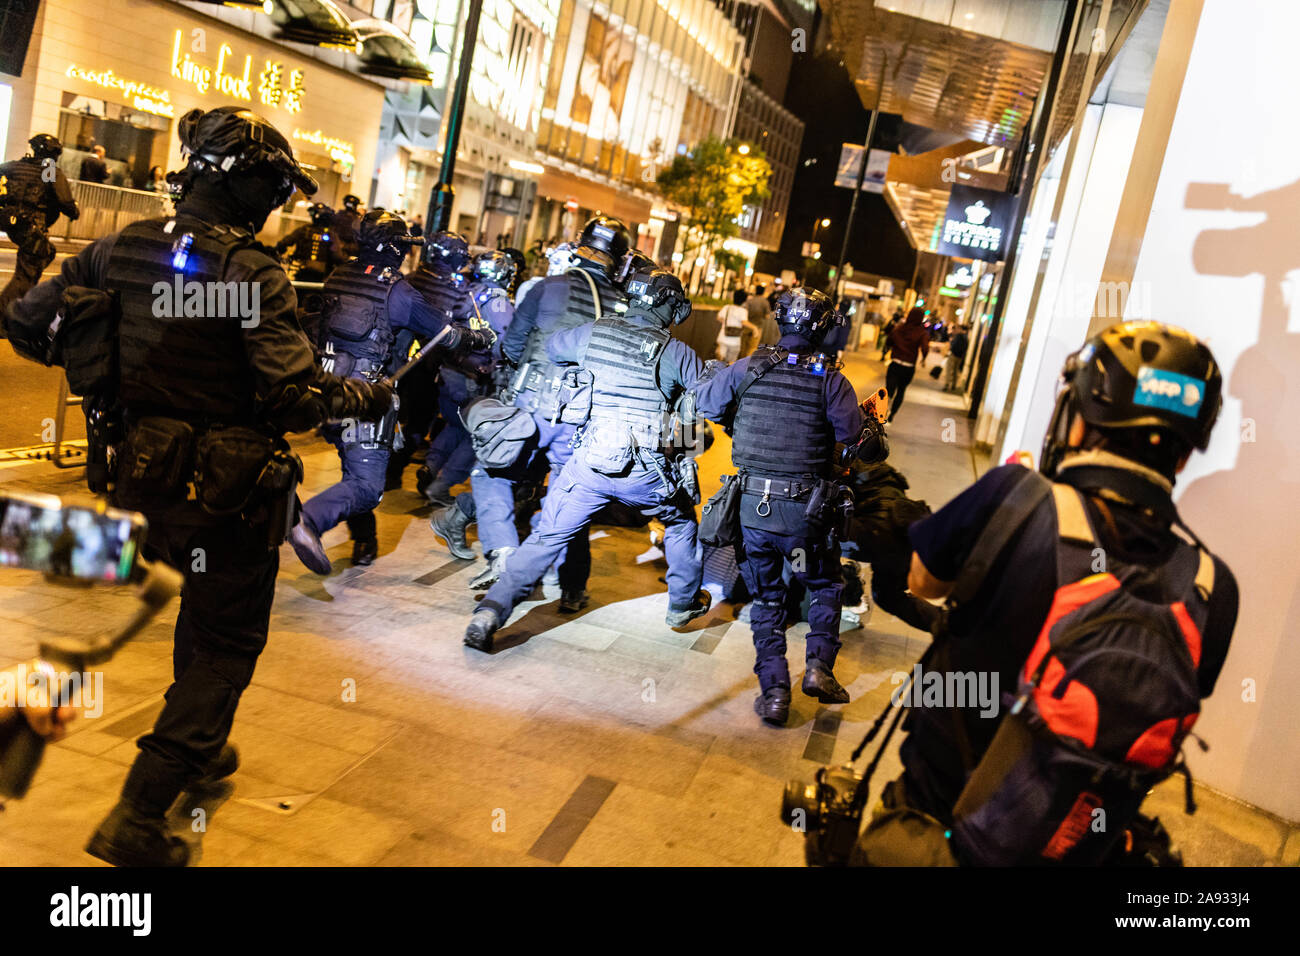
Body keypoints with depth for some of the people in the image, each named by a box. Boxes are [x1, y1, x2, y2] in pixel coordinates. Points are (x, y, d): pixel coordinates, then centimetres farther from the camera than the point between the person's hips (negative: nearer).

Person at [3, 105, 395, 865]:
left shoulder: (121, 248, 0)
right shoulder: (251, 272, -19)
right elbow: (294, 396, -26)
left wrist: (111, 365, 19)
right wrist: (367, 397, -9)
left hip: (147, 477, 7)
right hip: (227, 489, -7)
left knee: (203, 613, 29)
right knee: (229, 641, 9)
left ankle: (198, 752, 46)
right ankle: (140, 817, 8)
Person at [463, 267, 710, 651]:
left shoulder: (594, 332, 5)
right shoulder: (677, 352, -1)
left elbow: (551, 347, 23)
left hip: (589, 462, 1)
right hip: (646, 471, -1)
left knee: (546, 538, 6)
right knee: (681, 523, 27)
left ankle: (489, 613, -5)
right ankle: (684, 603, 38)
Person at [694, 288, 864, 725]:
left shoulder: (746, 369, -2)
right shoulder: (830, 380, -8)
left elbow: (704, 402, 9)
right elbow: (852, 434, -12)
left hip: (751, 504, 2)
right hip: (804, 510, -2)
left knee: (766, 599, 14)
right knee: (825, 586, 22)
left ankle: (773, 690, 9)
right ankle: (819, 665, 7)